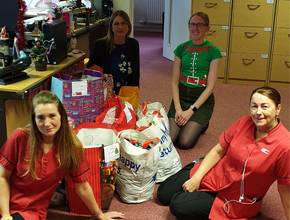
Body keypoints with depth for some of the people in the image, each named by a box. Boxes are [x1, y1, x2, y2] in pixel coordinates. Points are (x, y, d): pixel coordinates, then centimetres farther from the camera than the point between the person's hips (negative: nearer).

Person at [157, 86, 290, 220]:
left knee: (178, 206, -13)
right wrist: (196, 178, -9)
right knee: (163, 194, 9)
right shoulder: (244, 123, -11)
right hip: (214, 174, 5)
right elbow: (218, 151, -3)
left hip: (236, 198, -4)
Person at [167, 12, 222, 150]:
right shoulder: (181, 49, 6)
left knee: (185, 142, -18)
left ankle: (201, 125, 15)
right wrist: (178, 108, -10)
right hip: (181, 95, 3)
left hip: (202, 98, -3)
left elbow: (210, 86, -8)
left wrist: (191, 110, -14)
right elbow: (174, 81, 4)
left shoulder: (213, 51, -4)